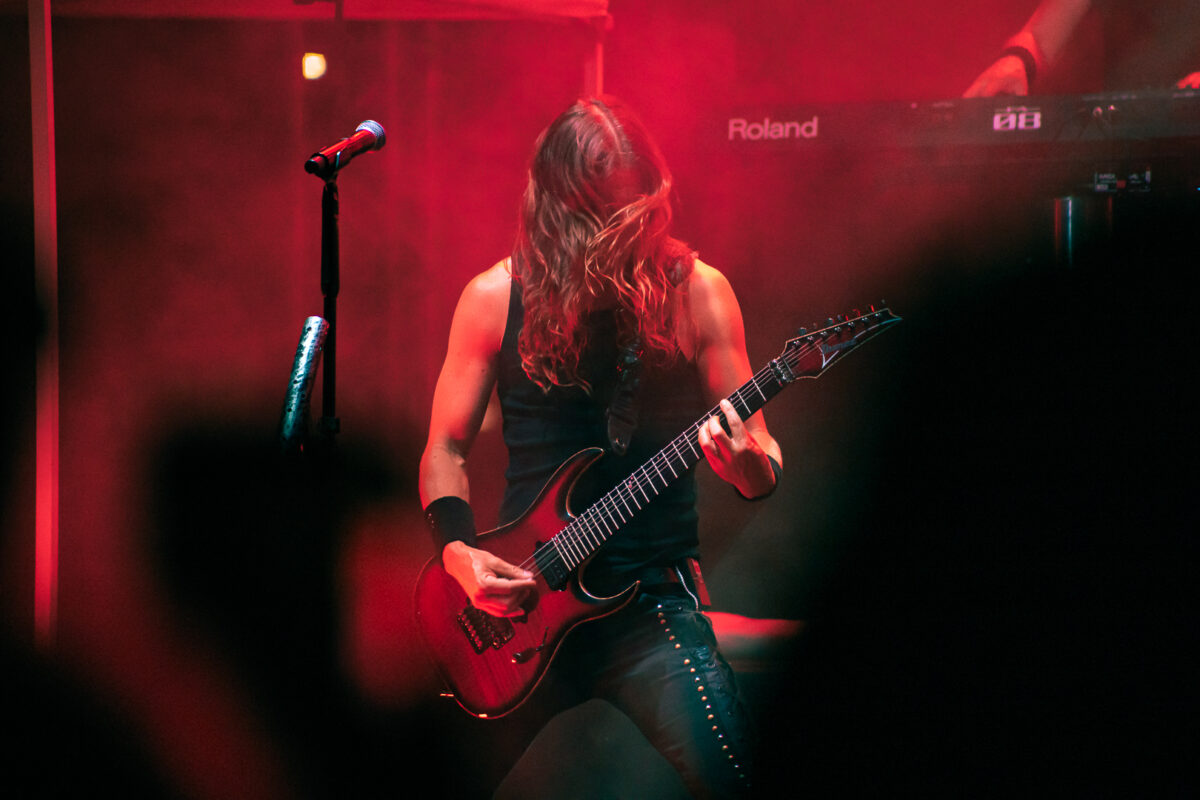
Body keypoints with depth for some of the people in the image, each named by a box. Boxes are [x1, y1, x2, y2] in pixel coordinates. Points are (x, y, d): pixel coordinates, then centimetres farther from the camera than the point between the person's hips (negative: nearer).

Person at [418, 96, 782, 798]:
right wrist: (459, 551, -8)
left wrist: (749, 463, -21)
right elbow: (446, 448, 9)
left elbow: (764, 469, 3)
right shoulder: (496, 299, 0)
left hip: (655, 600, -1)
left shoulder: (695, 291, -1)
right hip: (520, 600, 2)